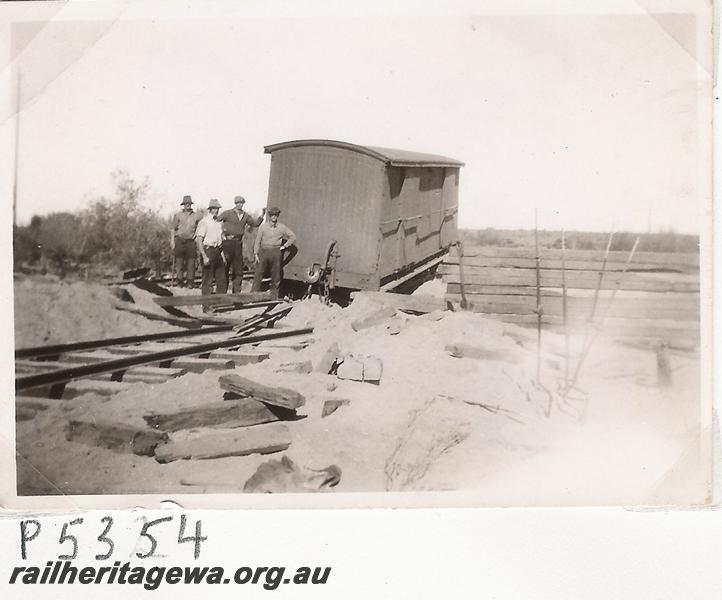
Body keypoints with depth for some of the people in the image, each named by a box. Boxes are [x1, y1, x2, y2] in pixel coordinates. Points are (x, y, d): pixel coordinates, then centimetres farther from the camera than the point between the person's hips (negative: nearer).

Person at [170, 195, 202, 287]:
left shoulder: (196, 216, 11)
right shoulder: (178, 215, 7)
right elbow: (173, 228, 6)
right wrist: (172, 241, -3)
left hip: (190, 241, 1)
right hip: (179, 240, -1)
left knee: (191, 261, -2)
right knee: (179, 261, -3)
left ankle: (190, 281, 4)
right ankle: (180, 280, 3)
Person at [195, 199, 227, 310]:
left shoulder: (219, 222, 12)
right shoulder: (204, 222, -10)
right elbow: (199, 240, -14)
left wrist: (223, 254, 15)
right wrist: (204, 257, -20)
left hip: (218, 251, 7)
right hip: (208, 251, -7)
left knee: (222, 280, 10)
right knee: (208, 281, -3)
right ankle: (206, 307, 3)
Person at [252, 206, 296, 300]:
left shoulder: (282, 227, 7)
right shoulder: (263, 226, 5)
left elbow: (293, 237, 14)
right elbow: (257, 241, 5)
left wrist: (285, 246, 5)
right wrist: (255, 254, -3)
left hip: (275, 252, 1)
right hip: (264, 251, -1)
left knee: (276, 276, 2)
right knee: (258, 274, -7)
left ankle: (274, 297, 8)